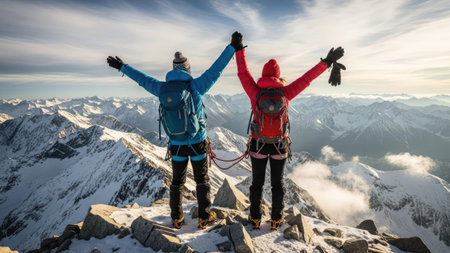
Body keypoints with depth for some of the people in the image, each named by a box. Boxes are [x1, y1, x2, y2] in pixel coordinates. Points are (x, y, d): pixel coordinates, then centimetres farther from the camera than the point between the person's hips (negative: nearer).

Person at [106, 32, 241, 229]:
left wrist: (122, 67, 29)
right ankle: (204, 218, 23)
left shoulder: (162, 88, -3)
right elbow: (216, 69, -9)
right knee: (202, 180, 13)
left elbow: (142, 79, 12)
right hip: (197, 143, -3)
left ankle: (177, 219, 30)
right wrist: (232, 47, 0)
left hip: (176, 144, 3)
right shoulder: (195, 86, -12)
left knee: (177, 181, 18)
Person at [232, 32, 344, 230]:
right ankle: (276, 220, 28)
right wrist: (327, 62, 6)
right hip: (280, 146, 1)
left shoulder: (255, 92, -13)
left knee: (257, 182, 14)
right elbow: (307, 79, -3)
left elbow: (243, 73, -3)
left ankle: (255, 218, 27)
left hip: (258, 145, -1)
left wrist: (239, 49, 6)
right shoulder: (285, 93, -11)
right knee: (277, 183, 16)